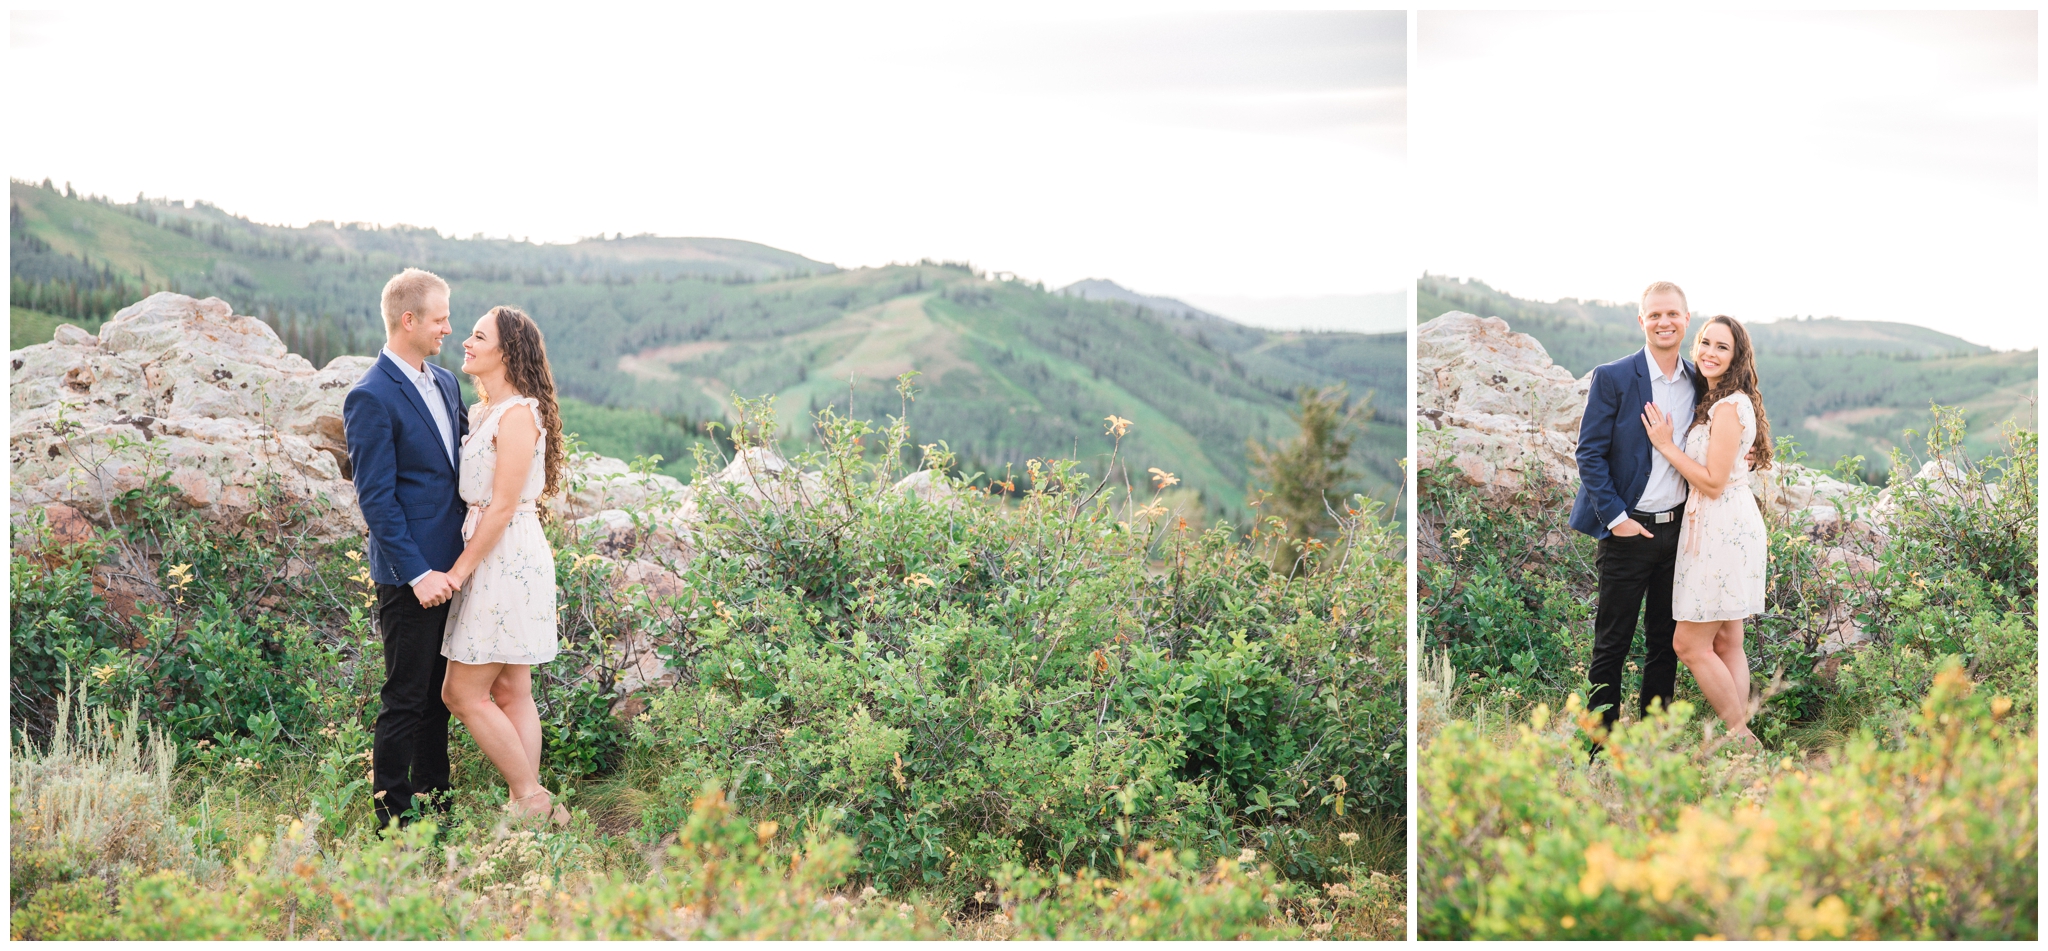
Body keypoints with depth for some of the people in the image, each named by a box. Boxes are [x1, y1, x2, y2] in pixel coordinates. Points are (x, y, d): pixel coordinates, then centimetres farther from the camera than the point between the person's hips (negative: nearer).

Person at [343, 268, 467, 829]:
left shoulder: (445, 383, 11)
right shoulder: (371, 399, -14)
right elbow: (376, 499, -17)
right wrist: (418, 573, -20)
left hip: (449, 566, 8)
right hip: (410, 575, -8)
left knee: (440, 692, 16)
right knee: (406, 696, 0)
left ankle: (433, 799, 27)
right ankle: (392, 814, 10)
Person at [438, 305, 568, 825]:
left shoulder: (518, 415, -15)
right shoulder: (481, 412, 14)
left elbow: (503, 506, -18)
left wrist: (461, 569, -15)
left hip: (506, 558, -10)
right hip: (494, 558, 10)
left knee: (463, 692, -5)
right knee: (511, 692, 10)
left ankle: (530, 798, 2)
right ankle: (528, 801, 13)